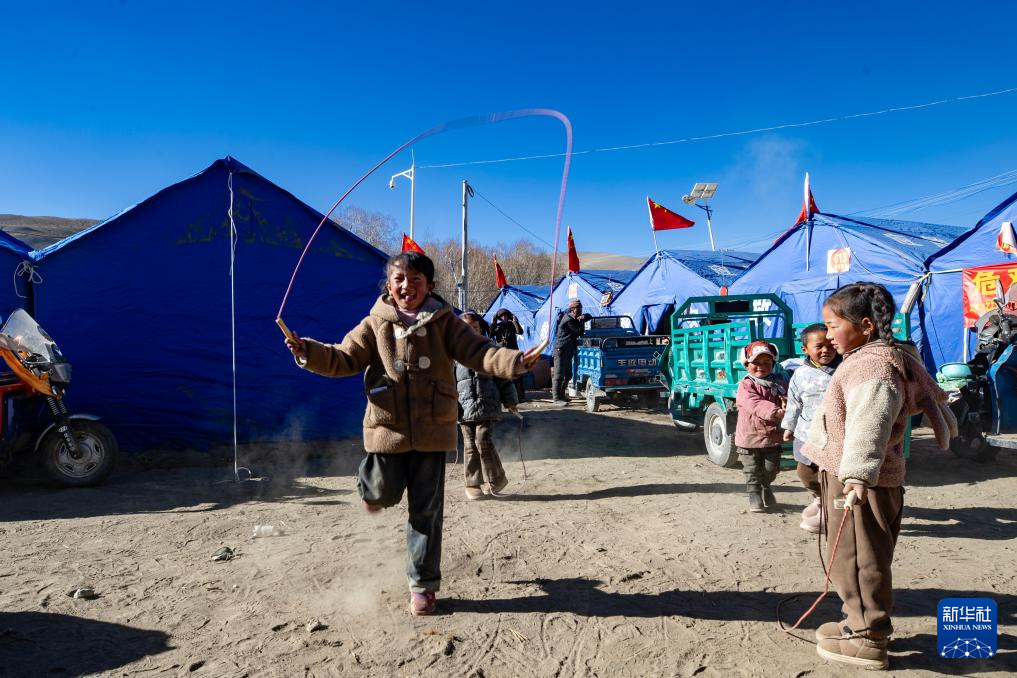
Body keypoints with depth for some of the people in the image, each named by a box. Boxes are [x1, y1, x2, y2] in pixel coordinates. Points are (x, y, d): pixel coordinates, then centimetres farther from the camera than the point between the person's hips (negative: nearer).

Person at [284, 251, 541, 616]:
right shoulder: (375, 325, 2)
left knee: (426, 510, 7)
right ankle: (373, 478, 47)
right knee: (381, 496, 8)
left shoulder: (443, 322, -2)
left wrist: (514, 361, -28)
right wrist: (308, 351, -19)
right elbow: (344, 358, -1)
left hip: (431, 431, 0)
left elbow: (478, 352, -10)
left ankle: (423, 585, 23)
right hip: (388, 428, 1)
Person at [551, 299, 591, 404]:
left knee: (568, 375, 14)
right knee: (559, 375, -9)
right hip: (561, 350, -10)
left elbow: (589, 316, 19)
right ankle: (556, 398, -8)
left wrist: (583, 317, -4)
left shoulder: (574, 318, 13)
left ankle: (561, 395, 24)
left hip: (568, 351, 10)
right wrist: (580, 322, 2)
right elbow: (580, 332, -15)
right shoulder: (568, 320, -17)